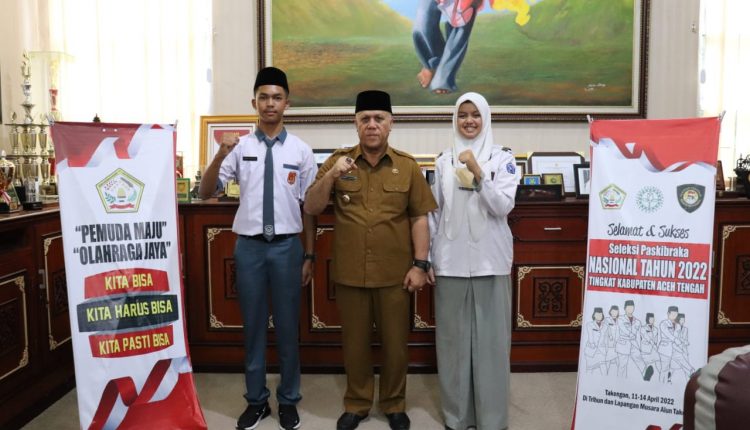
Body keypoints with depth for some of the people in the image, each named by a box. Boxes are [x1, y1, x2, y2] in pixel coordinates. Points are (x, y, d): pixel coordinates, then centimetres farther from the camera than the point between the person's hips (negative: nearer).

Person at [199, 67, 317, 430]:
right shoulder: (240, 147, -1)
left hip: (287, 246, 0)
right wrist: (221, 154, -22)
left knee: (287, 326, 11)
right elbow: (205, 192, -6)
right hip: (249, 246, 1)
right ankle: (256, 400, 30)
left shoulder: (301, 150, -2)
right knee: (253, 326, 13)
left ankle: (288, 400, 29)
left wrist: (309, 255, 2)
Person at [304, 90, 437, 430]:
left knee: (395, 342, 12)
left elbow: (419, 218, 1)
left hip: (394, 273, 0)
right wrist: (330, 176, -18)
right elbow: (311, 209, -2)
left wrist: (420, 264, -4)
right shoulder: (337, 161, 1)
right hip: (350, 273, 1)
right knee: (355, 342, 14)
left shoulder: (407, 166, 1)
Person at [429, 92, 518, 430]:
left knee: (490, 340, 3)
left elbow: (504, 206, -9)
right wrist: (426, 258, 6)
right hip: (451, 262, 2)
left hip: (490, 262, -2)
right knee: (453, 339, 8)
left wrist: (478, 173, -20)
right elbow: (434, 213, 9)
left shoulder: (502, 158, 2)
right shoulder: (444, 161, 7)